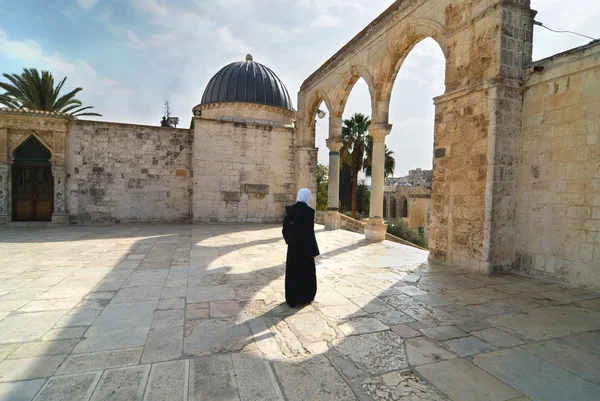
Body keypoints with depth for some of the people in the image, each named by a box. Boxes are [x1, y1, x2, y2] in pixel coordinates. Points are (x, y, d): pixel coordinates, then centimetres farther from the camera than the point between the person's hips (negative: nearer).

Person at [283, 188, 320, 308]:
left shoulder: (290, 210, 1)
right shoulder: (308, 211, -17)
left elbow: (285, 228, 5)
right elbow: (310, 232, -18)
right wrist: (314, 250, -10)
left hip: (293, 246, 5)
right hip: (305, 247, -5)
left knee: (292, 271, 13)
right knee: (306, 271, 11)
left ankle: (292, 298, 22)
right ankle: (304, 298, 23)